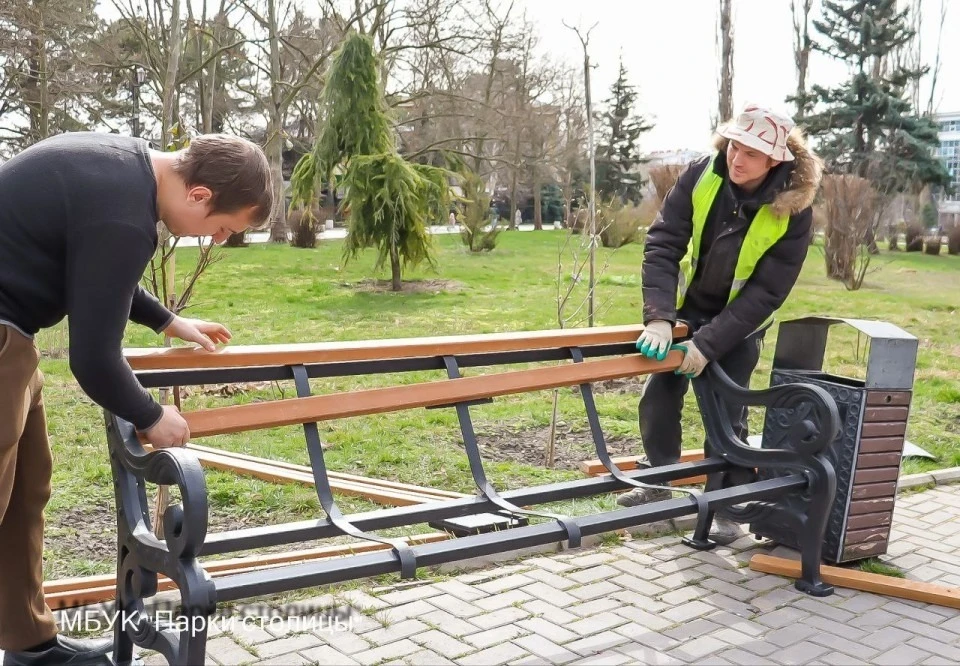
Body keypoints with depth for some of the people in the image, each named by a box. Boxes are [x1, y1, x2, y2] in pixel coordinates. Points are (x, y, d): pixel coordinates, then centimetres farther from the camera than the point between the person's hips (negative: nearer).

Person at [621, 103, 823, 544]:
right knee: (658, 396, 6)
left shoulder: (791, 211, -25)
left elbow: (765, 293, -23)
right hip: (688, 307, 3)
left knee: (726, 414, -4)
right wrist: (658, 317, -33)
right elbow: (662, 245, -22)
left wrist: (709, 343, -29)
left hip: (740, 321, -3)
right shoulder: (700, 177, -19)